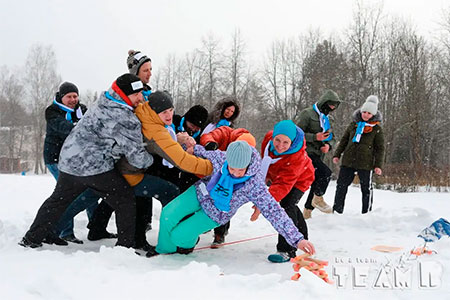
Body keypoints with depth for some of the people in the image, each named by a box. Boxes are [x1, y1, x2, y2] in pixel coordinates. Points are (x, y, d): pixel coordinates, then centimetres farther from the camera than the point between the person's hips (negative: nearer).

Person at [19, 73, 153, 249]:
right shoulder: (126, 120, -17)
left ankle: (31, 240, 32)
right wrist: (151, 158, 4)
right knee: (126, 202, 6)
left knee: (58, 201, 24)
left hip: (69, 161, 8)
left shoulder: (103, 103, 8)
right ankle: (126, 246, 7)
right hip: (95, 168, -8)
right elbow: (137, 157, -15)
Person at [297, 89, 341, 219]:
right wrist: (315, 137, -21)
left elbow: (332, 138, 22)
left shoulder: (326, 118, 19)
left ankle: (307, 212, 21)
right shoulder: (307, 113, -6)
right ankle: (318, 199, -4)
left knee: (317, 184, 9)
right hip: (307, 153, -8)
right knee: (326, 172, -24)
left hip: (318, 156, 8)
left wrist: (328, 145, -1)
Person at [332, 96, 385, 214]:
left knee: (366, 189, 5)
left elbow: (380, 148, 0)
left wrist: (378, 165, -7)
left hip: (365, 163, -3)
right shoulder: (354, 124, 8)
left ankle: (366, 212, 18)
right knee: (341, 186, 6)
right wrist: (337, 154, 9)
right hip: (348, 161, 3)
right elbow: (344, 140, 16)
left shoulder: (377, 128, -1)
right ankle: (337, 210, 17)